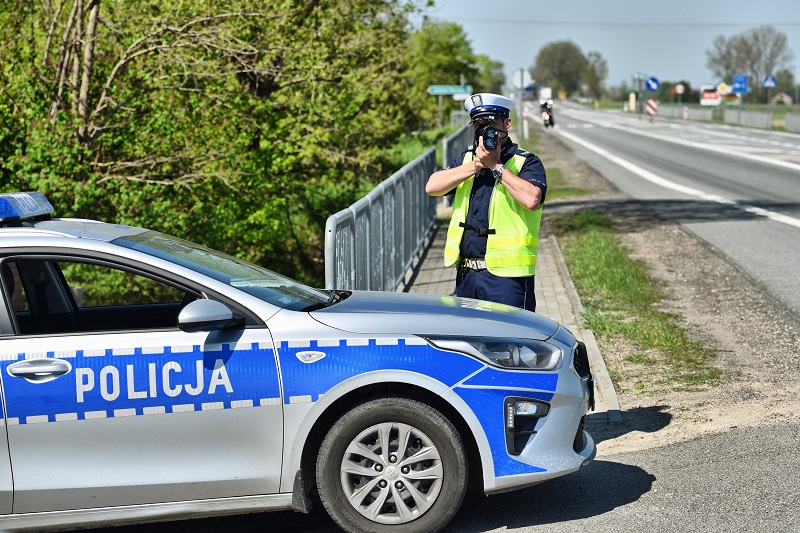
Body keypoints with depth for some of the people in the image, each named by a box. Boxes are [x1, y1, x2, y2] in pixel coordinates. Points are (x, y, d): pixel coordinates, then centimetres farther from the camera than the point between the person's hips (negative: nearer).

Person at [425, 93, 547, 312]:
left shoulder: (526, 162, -3)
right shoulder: (467, 158, 15)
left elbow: (531, 199, -23)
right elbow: (432, 187, 1)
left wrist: (496, 166, -16)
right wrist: (475, 165, -8)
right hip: (466, 275, 6)